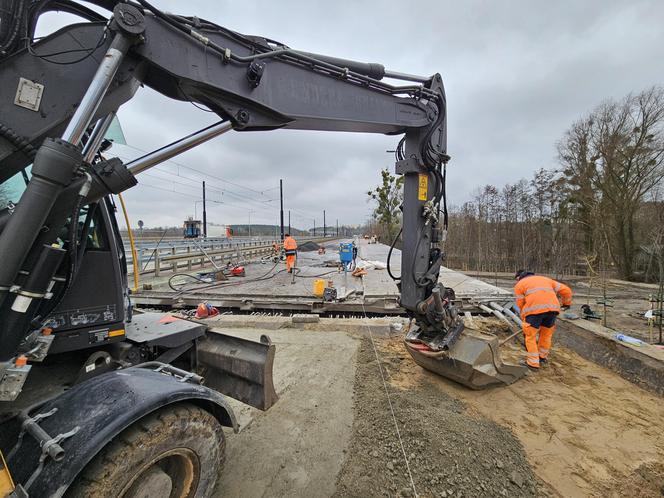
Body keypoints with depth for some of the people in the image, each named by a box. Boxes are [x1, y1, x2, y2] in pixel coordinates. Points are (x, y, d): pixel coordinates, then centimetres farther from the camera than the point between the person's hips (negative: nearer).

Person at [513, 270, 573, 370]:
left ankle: (533, 363, 14)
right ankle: (542, 357, 39)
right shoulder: (545, 279, 32)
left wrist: (525, 322, 25)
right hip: (552, 307, 5)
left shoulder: (519, 285, 19)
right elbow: (566, 290, 27)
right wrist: (566, 303, 45)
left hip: (535, 309, -5)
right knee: (547, 334, 24)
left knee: (530, 336, 11)